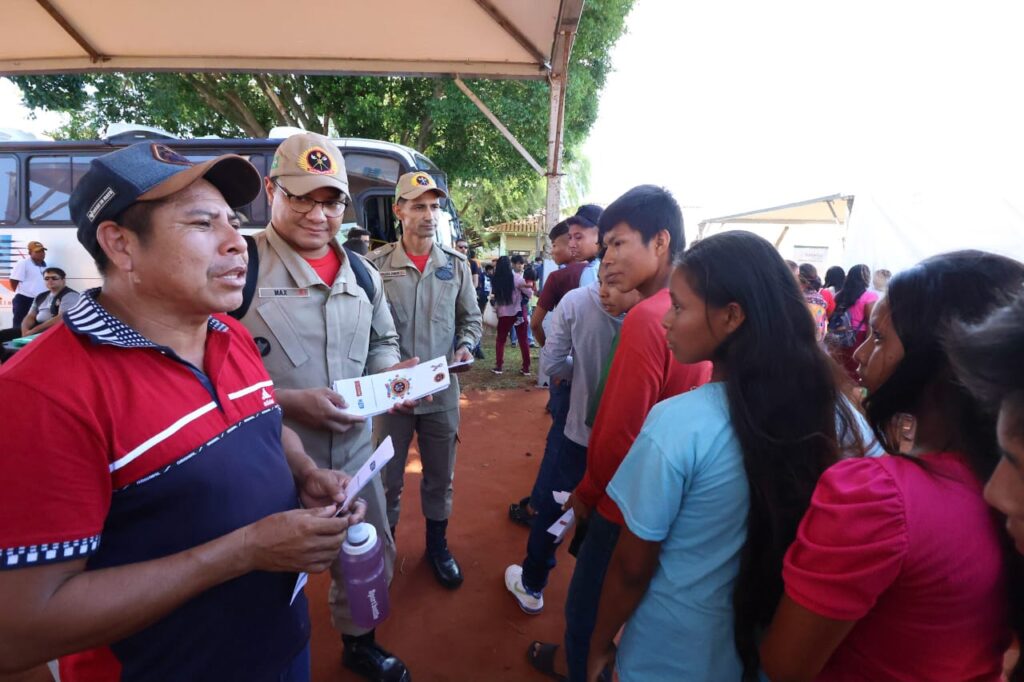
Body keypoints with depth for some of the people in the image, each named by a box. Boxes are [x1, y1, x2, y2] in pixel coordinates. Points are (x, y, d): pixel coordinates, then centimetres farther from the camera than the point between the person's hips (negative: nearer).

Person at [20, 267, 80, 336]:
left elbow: (61, 319, -17)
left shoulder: (70, 295, -8)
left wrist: (34, 330, -16)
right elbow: (30, 317, 14)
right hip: (39, 328, 8)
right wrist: (25, 330, -8)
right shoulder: (41, 297, 19)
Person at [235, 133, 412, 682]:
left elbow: (383, 341, 16)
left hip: (353, 454, 6)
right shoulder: (240, 265, -14)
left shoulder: (363, 273, 5)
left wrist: (388, 375, -4)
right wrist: (287, 403, -23)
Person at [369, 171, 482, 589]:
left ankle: (437, 544, 40)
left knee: (440, 476, 17)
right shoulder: (377, 264, -5)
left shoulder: (456, 264, 3)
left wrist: (465, 347, -8)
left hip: (442, 390, 2)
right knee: (387, 476, 15)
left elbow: (471, 318, 10)